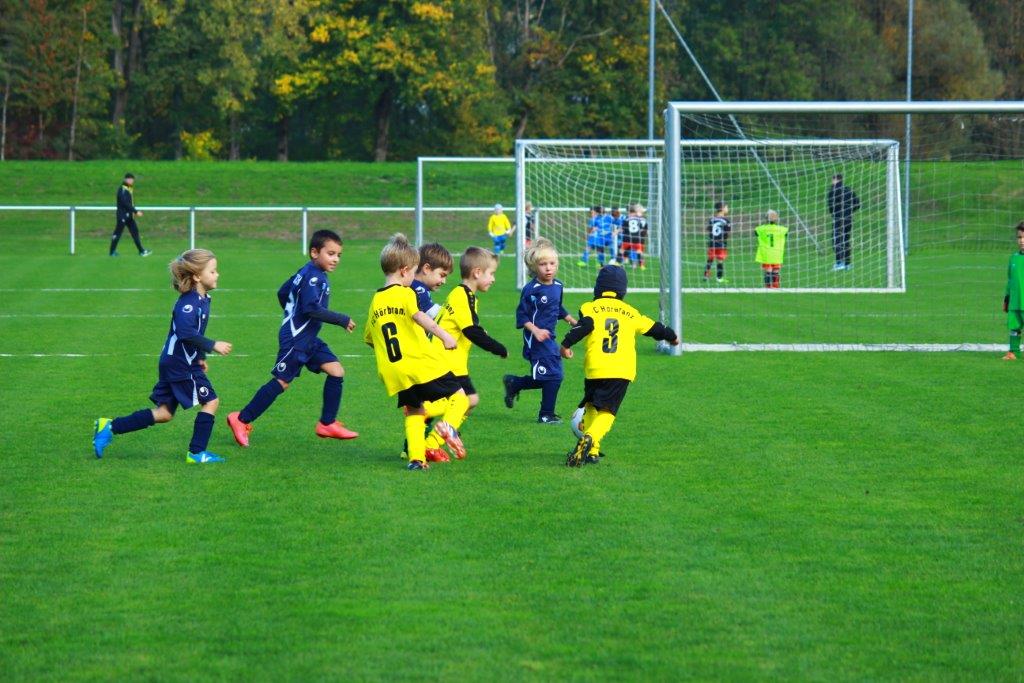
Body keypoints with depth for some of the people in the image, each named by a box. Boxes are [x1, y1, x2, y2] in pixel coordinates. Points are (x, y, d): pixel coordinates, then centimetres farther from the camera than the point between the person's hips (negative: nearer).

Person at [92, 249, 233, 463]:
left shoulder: (202, 299, 12)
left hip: (172, 364, 10)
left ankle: (109, 427, 11)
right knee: (210, 401, -4)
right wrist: (212, 346, -28)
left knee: (164, 413, 11)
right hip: (181, 365, -10)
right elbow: (186, 333, -34)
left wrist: (199, 357, 20)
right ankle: (196, 453, 2)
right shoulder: (189, 302, -20)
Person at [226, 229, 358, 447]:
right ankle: (241, 420, 8)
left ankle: (327, 424, 7)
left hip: (309, 339, 10)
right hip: (295, 339, -10)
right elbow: (312, 308, -29)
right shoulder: (312, 277, -19)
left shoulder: (306, 273, 11)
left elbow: (283, 293, 21)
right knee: (282, 382, -3)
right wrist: (342, 320, -24)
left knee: (336, 372, 3)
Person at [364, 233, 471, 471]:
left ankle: (416, 457, 0)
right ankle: (448, 425, -24)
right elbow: (418, 316, -25)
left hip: (394, 373, 6)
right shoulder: (405, 293, -5)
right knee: (458, 398, 4)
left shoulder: (375, 301, 15)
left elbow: (369, 338, 22)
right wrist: (443, 335, -32)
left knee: (413, 412, 16)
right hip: (423, 364, -6)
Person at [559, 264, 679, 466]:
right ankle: (590, 439, -27)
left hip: (594, 368, -1)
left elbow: (584, 326, -13)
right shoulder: (631, 313, 16)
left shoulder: (590, 308, 7)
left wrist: (566, 344, -12)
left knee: (591, 407, 18)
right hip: (622, 371, 1)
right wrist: (671, 336, 44)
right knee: (606, 411, -1)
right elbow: (653, 328, 26)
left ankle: (591, 450, 10)